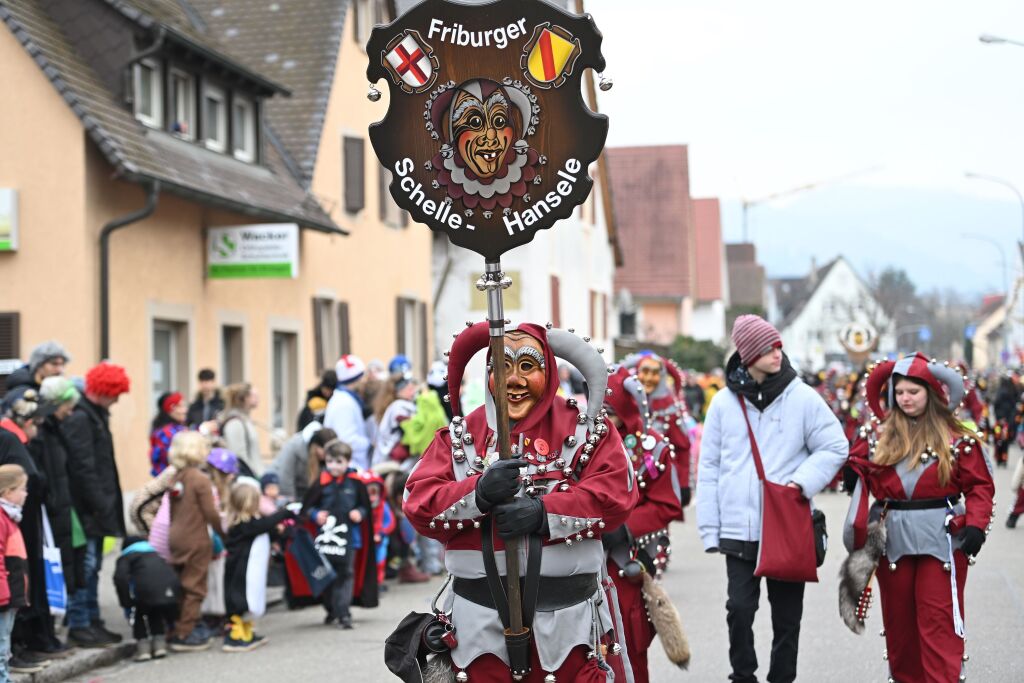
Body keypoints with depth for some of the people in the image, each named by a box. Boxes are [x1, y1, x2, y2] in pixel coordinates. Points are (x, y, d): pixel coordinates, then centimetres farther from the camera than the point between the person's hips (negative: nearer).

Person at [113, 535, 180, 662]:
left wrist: (126, 604, 7)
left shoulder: (126, 557, 22)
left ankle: (143, 646, 17)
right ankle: (159, 642, 28)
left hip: (146, 591, -4)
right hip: (172, 590, 4)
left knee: (137, 612, 27)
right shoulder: (155, 555, 37)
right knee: (156, 613, 36)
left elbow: (120, 578, 0)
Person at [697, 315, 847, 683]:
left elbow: (835, 447, 3)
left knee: (787, 614, 8)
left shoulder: (802, 397, -2)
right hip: (739, 529, 0)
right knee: (739, 608, -2)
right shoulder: (724, 401, 2)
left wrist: (801, 482, -13)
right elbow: (709, 468, 5)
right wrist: (710, 528, 1)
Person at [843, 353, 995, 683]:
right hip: (892, 537, 4)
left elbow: (980, 485, -4)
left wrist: (976, 525, -16)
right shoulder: (881, 436, 7)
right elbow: (865, 478, 14)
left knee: (939, 620, -6)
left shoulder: (956, 436, -3)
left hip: (942, 537, -4)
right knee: (898, 618, 12)